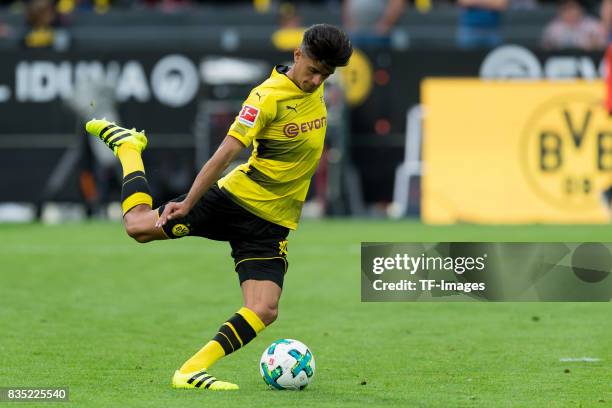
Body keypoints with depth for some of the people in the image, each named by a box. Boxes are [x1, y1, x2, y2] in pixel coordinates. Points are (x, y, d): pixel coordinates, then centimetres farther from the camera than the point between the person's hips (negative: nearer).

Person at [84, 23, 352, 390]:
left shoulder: (316, 89, 5)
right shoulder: (269, 96, -17)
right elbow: (226, 153, -24)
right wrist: (188, 204, -29)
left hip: (272, 221, 5)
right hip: (234, 197, -5)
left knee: (265, 311, -13)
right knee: (140, 225, -5)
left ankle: (192, 371, -7)